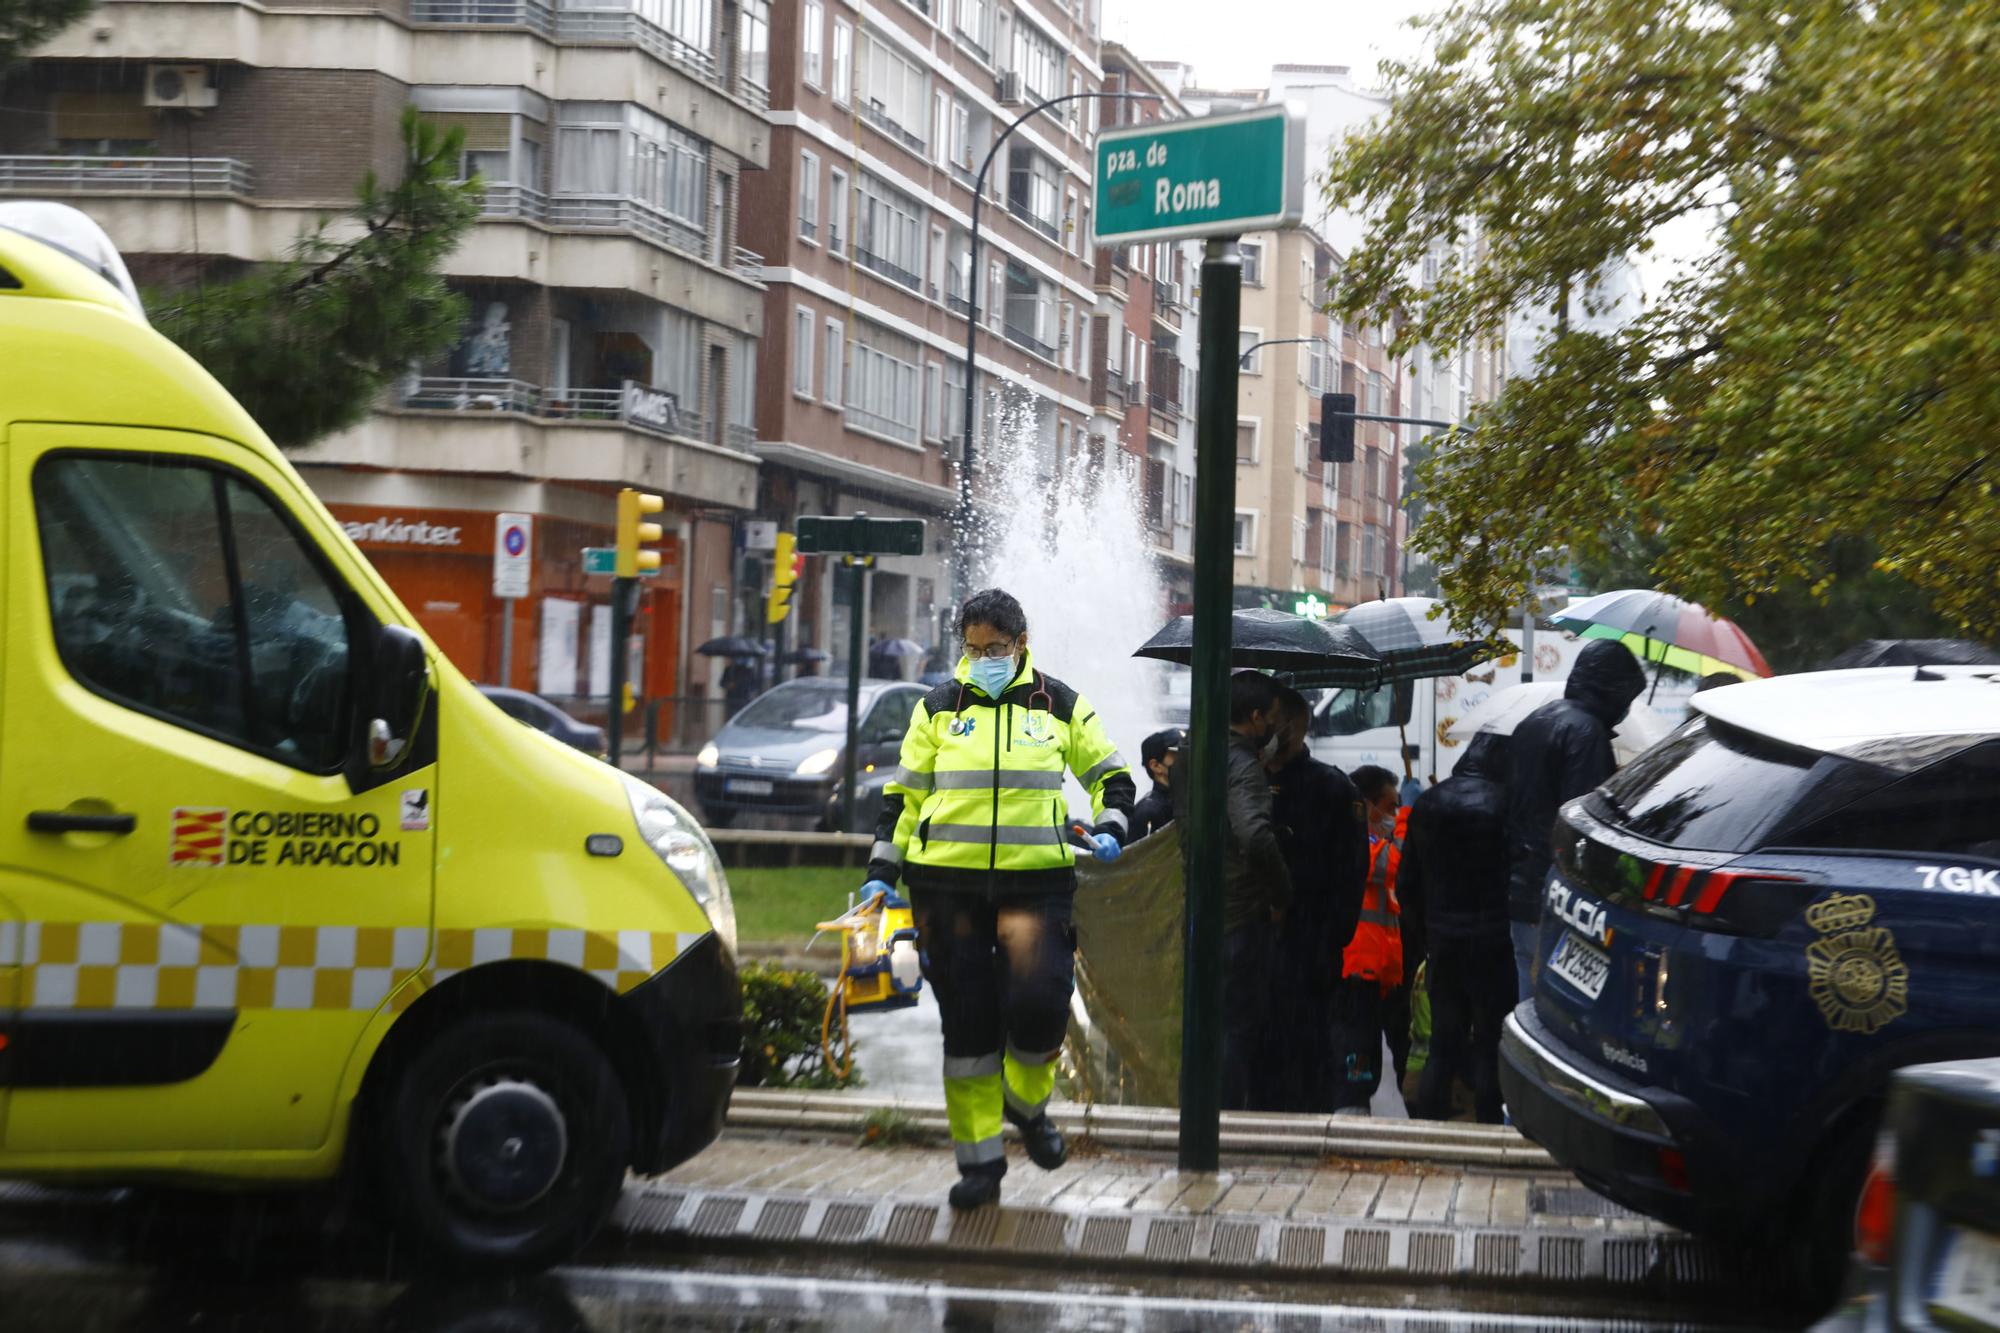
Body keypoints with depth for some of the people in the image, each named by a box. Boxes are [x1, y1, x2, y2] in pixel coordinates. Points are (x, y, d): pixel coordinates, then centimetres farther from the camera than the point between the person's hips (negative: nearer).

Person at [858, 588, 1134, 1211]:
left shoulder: (1059, 705, 8)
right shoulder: (938, 707, 9)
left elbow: (1112, 774, 17)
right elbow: (903, 793, 14)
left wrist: (1109, 831, -2)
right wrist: (881, 872, 7)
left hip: (1035, 880, -1)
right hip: (947, 882, 1)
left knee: (1037, 1005, -14)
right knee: (965, 1020, 2)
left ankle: (1027, 1103, 18)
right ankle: (979, 1157, 12)